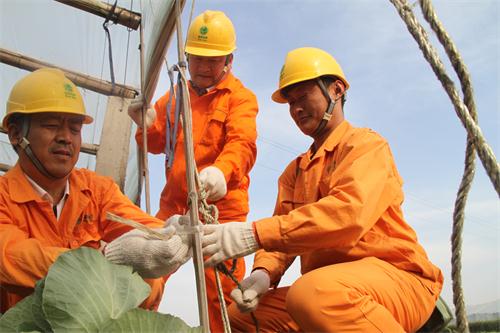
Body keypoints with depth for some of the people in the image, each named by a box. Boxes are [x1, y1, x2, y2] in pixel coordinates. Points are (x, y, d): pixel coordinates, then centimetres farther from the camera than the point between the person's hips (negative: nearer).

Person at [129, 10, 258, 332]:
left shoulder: (240, 97, -1)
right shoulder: (176, 95, 15)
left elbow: (242, 144, -17)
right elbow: (158, 144, 19)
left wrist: (221, 171, -38)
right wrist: (149, 124, -4)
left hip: (219, 205, -4)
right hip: (174, 203, 5)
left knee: (222, 292, 1)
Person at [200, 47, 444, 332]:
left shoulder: (366, 144, -4)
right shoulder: (296, 170, 20)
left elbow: (349, 214, -24)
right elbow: (284, 232, 9)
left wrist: (255, 233, -30)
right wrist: (264, 272, -14)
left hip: (397, 277, -7)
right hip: (328, 284, 7)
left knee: (313, 292, -36)